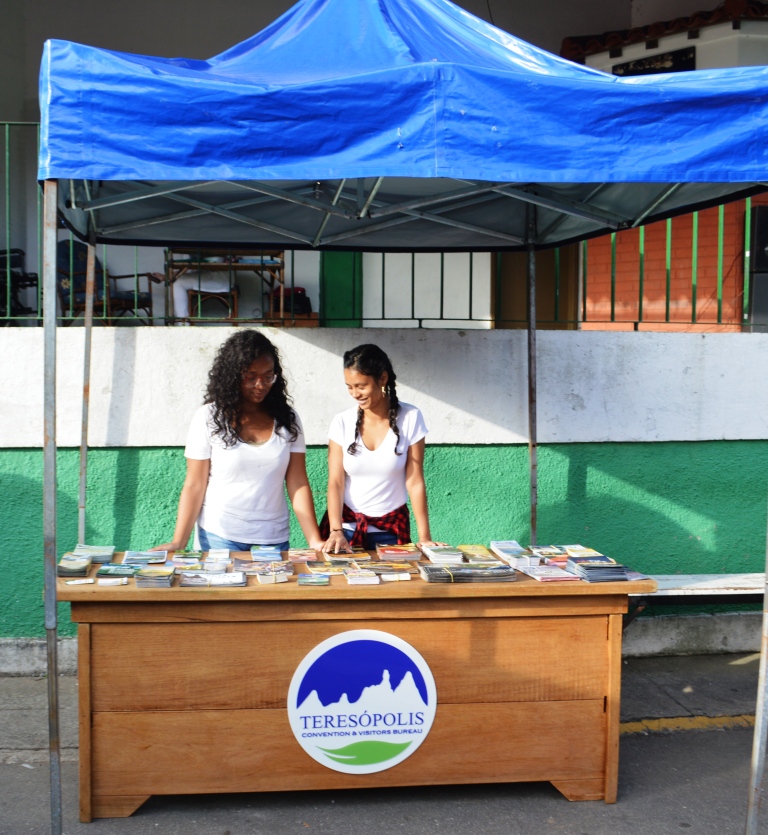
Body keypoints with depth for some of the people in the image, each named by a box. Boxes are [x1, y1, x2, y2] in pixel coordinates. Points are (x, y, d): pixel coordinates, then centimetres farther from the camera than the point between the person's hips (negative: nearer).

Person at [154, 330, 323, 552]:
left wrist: (315, 541, -10)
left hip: (274, 538, 2)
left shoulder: (286, 419, 2)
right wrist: (178, 543, -14)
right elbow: (194, 486, -4)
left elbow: (298, 485, -1)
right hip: (219, 538, -2)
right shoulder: (208, 418, -3)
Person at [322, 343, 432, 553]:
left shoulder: (410, 418, -7)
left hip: (391, 529, -1)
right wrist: (336, 531, -22)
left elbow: (415, 482, -7)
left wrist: (424, 538, -10)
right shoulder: (342, 422, -5)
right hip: (346, 525, 1)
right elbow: (336, 482, -8)